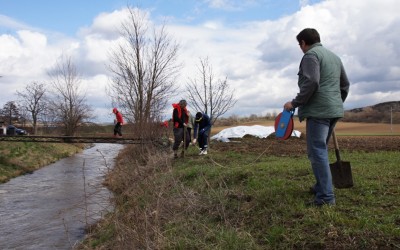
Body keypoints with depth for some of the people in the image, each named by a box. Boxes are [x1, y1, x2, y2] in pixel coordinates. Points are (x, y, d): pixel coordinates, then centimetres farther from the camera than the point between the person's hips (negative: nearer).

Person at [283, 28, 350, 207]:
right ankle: (321, 187, 24)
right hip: (334, 110, 9)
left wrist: (295, 103, -14)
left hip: (318, 110, -9)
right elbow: (345, 85, 24)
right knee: (320, 150, 18)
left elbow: (311, 83, -20)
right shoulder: (334, 56, 22)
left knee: (317, 152, -8)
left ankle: (326, 196, -9)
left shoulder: (311, 55, -6)